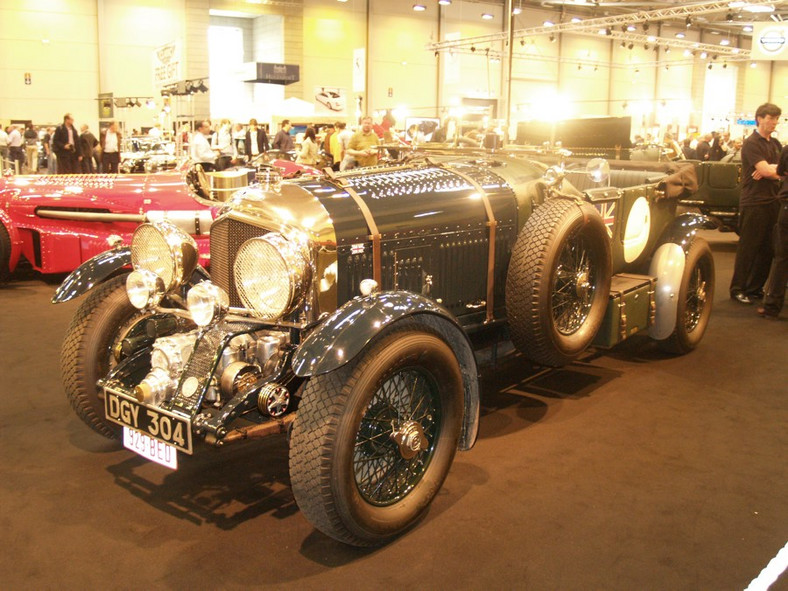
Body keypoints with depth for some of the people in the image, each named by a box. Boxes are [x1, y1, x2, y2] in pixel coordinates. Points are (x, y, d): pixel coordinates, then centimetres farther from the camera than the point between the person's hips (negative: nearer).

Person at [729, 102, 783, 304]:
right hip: (754, 202, -7)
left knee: (767, 249, 9)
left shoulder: (775, 144, 16)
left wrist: (770, 170, -12)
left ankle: (756, 287, 18)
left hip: (772, 201, 7)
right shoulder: (752, 143, -8)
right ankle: (738, 289, 5)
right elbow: (765, 170, -18)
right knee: (748, 248, -3)